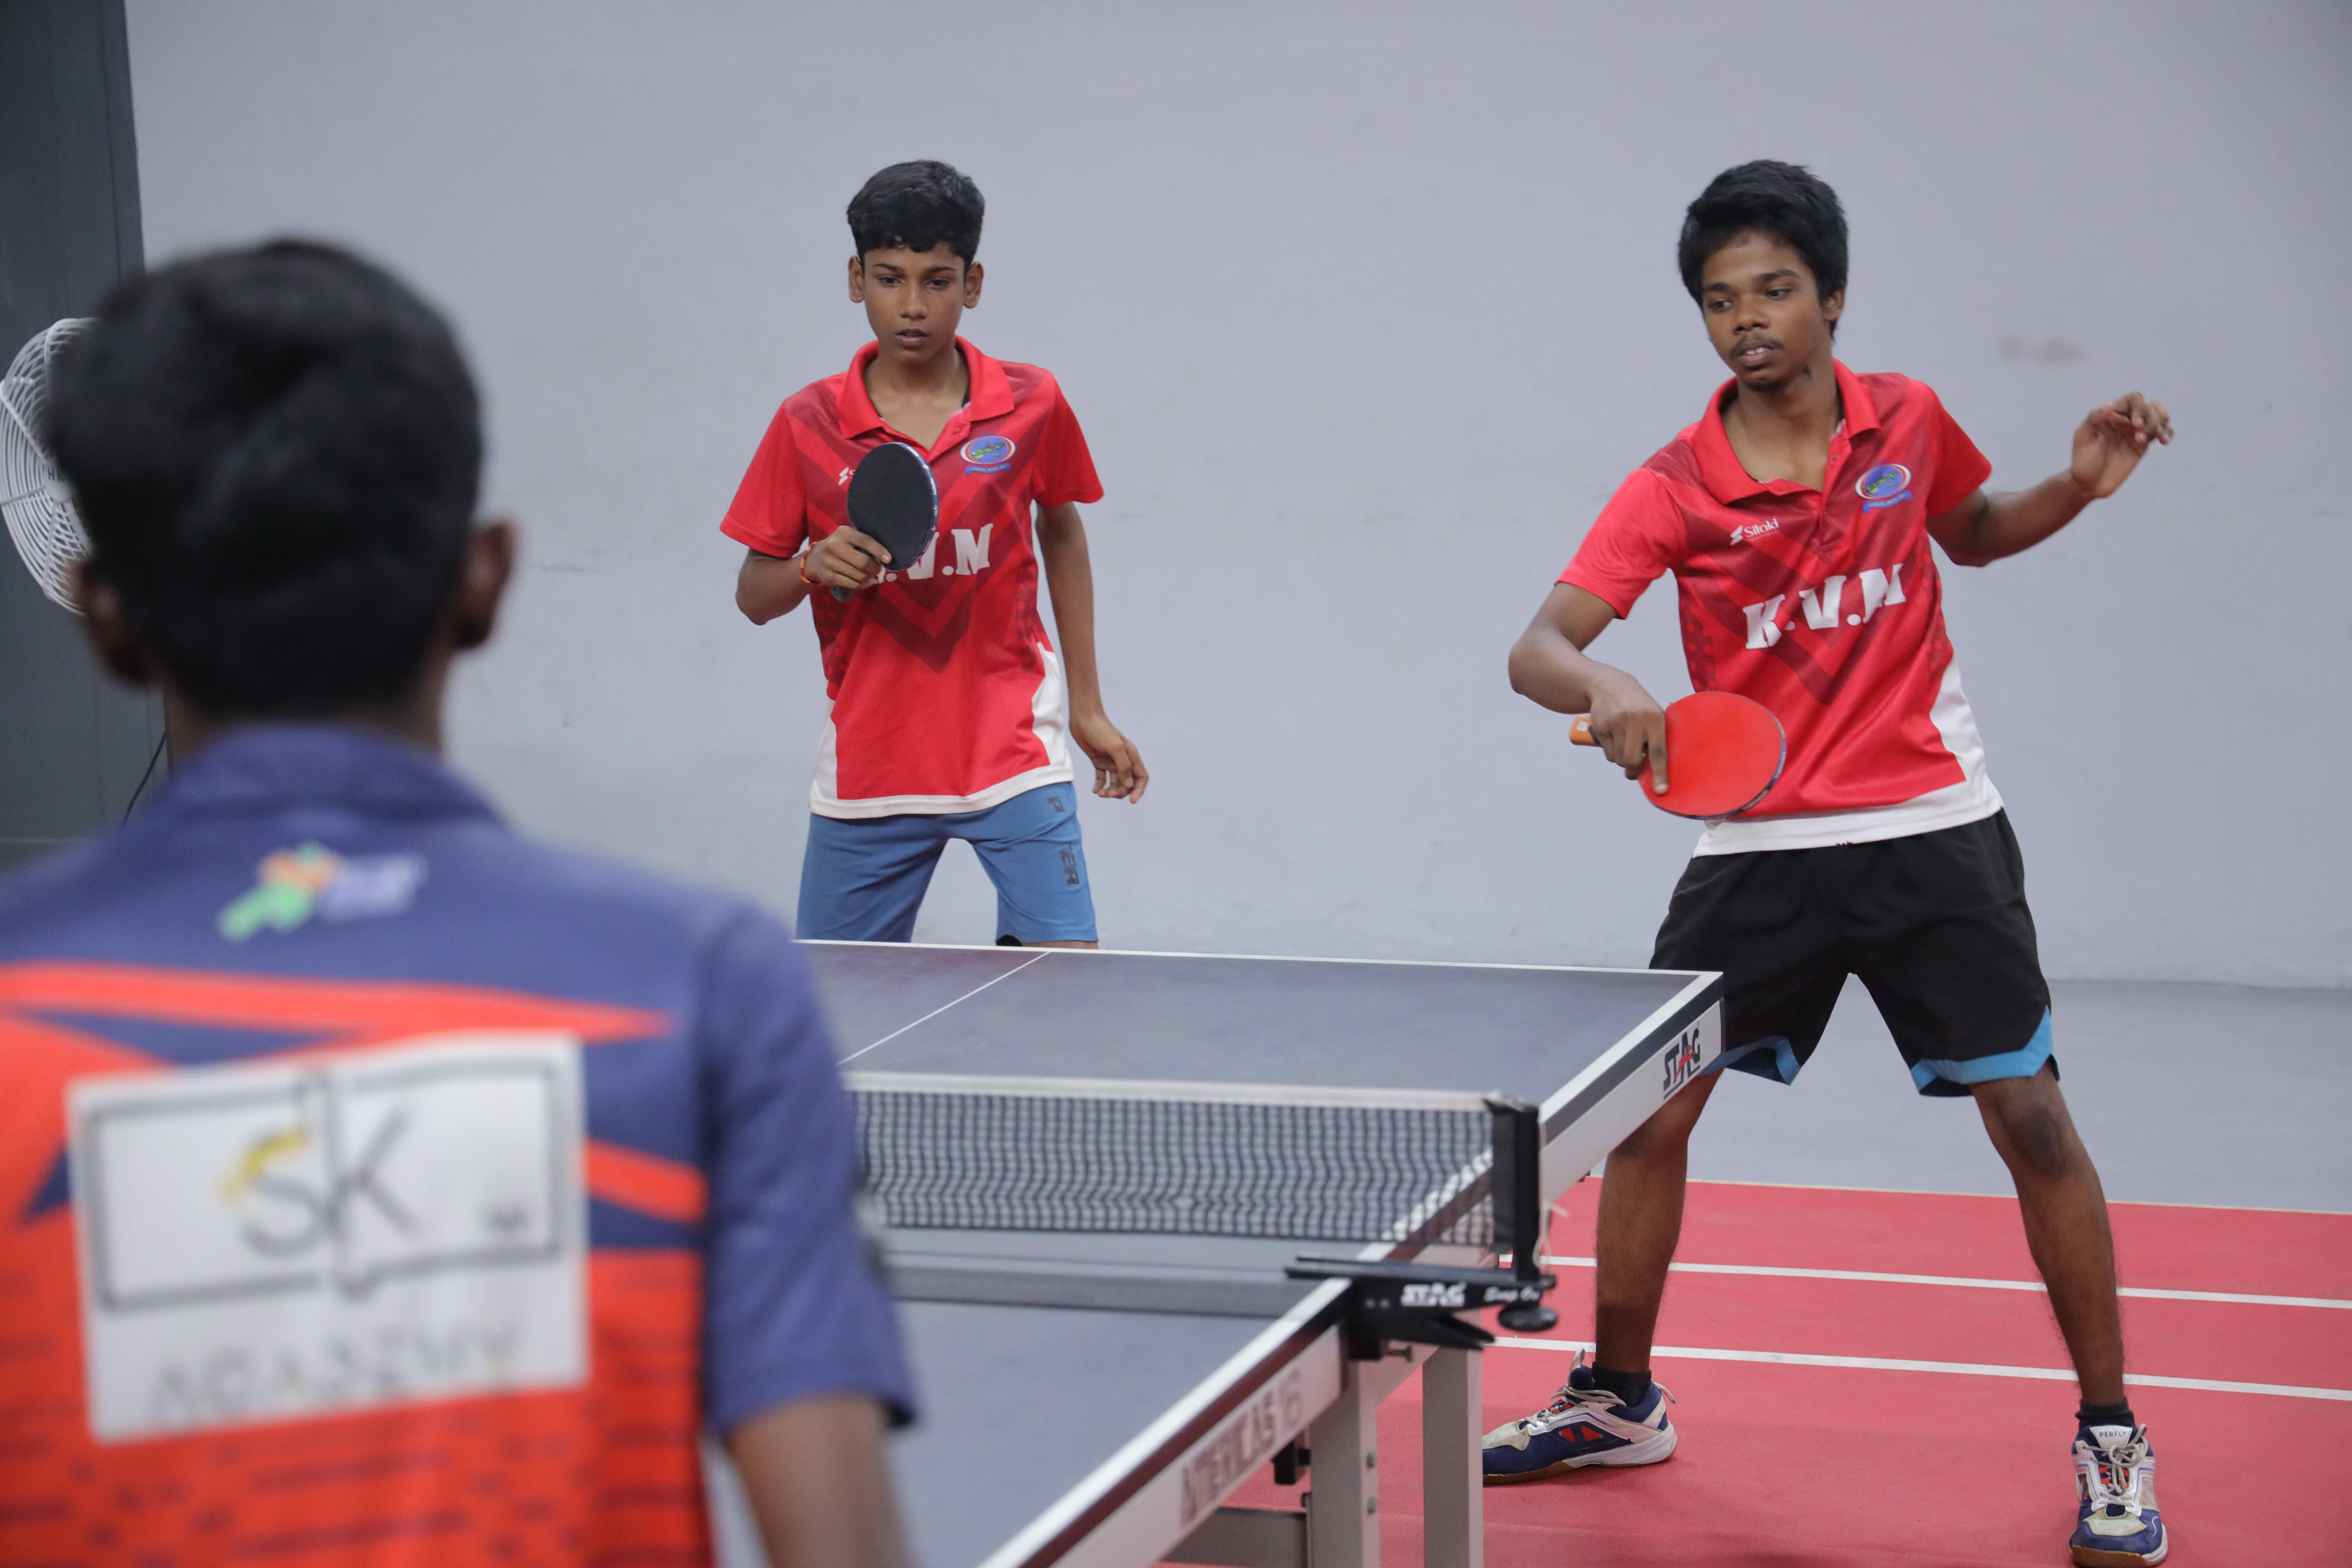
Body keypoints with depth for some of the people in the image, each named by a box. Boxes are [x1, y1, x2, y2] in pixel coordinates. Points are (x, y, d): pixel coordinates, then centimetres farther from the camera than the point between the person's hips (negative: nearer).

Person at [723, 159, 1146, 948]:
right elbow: (752, 595, 4)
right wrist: (813, 567, -18)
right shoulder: (807, 424, -3)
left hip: (1015, 752, -1)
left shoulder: (1032, 405, -2)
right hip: (868, 761, 1)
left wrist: (1087, 706, 15)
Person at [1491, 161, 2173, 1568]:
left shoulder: (1908, 421, -1)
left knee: (2033, 1119, -4)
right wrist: (1605, 688, -41)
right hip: (1761, 846, 0)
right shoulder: (1676, 489, -9)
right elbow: (1537, 649, -18)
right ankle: (1622, 1402, 25)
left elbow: (1974, 532, 21)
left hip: (1933, 830, 0)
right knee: (1649, 1112, 3)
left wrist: (2083, 485, 1)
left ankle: (2113, 1442, 11)